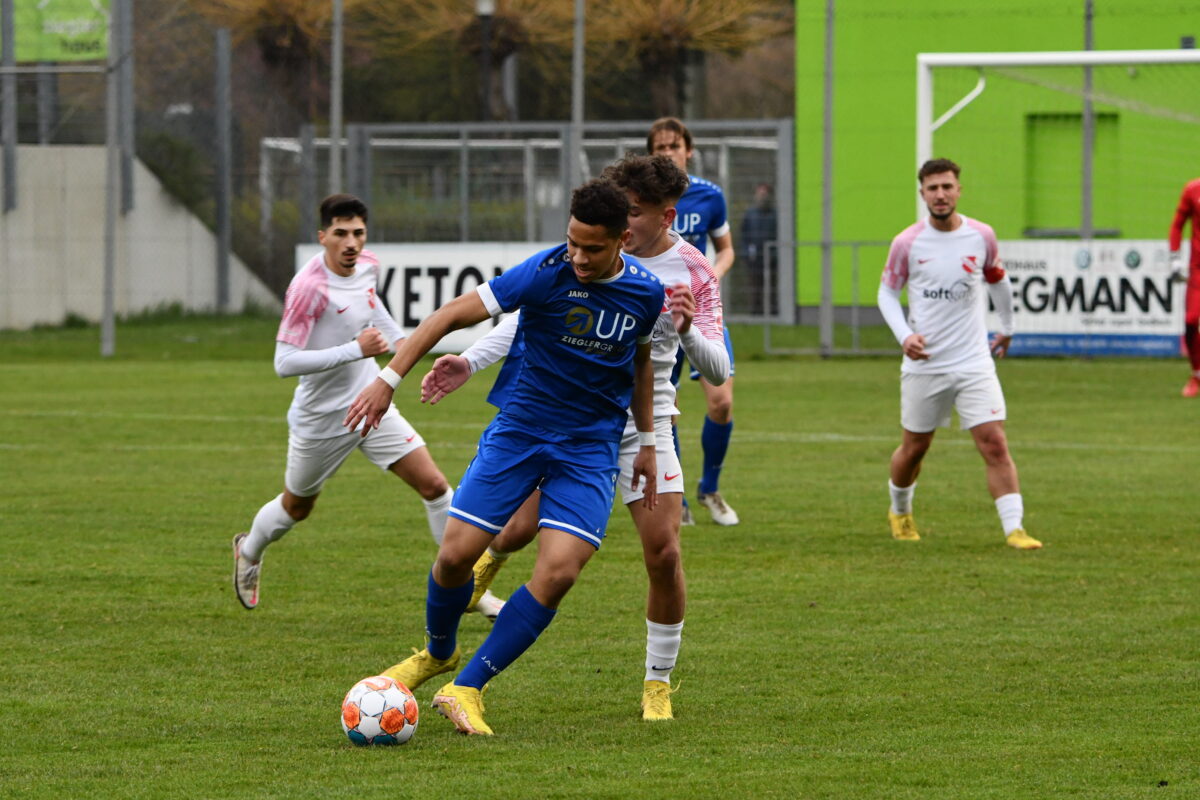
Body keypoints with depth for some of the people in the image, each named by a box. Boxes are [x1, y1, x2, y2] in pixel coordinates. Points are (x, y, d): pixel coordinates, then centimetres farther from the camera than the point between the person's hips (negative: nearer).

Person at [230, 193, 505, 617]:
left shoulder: (368, 265, -4)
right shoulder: (309, 287, -27)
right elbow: (285, 362, -30)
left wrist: (397, 338, 13)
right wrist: (354, 350, -32)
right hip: (319, 419, -5)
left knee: (434, 485, -7)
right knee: (297, 507, 16)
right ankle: (249, 552, 49)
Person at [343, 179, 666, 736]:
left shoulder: (646, 293, -4)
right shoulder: (546, 273, -15)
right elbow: (454, 314, -15)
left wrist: (647, 442, 20)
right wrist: (388, 379, -22)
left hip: (590, 449, 1)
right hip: (518, 432, -1)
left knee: (559, 570, -17)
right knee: (456, 554, -7)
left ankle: (466, 689, -7)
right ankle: (438, 653, 26)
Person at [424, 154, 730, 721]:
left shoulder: (693, 273, -7)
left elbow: (717, 372, -9)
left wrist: (687, 331, -30)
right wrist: (470, 361, -10)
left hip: (643, 420, -1)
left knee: (663, 552, -11)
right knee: (521, 529, -4)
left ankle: (658, 683, 7)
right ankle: (492, 557, 37)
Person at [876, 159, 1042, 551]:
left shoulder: (981, 237, -1)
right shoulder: (906, 243, -6)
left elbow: (998, 280, 18)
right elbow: (887, 293, 6)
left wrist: (1006, 328, 26)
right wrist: (904, 336, -10)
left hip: (974, 363, 0)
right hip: (924, 365, 0)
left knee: (995, 444, -12)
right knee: (914, 448, 12)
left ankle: (1014, 528, -13)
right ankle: (900, 511, 40)